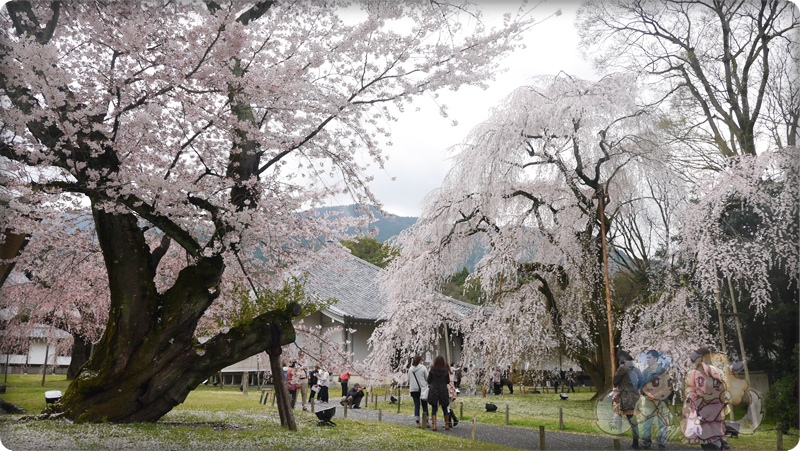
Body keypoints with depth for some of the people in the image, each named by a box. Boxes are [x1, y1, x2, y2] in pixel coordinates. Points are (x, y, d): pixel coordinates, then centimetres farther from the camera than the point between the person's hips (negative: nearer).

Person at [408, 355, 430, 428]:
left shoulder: (410, 369, 8)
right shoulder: (423, 368, -6)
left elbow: (409, 379, 13)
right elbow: (427, 378, -4)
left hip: (413, 389, 3)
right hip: (422, 388, -3)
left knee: (416, 406, 5)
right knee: (424, 405, 6)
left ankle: (417, 422, 3)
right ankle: (426, 422, 8)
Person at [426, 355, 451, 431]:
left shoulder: (432, 370, -6)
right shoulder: (445, 371, -4)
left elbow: (428, 381, -2)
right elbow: (448, 381, 3)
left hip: (433, 391, -1)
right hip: (443, 391, 1)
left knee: (434, 409, 5)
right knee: (445, 408, 15)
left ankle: (434, 425, -4)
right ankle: (447, 424, 22)